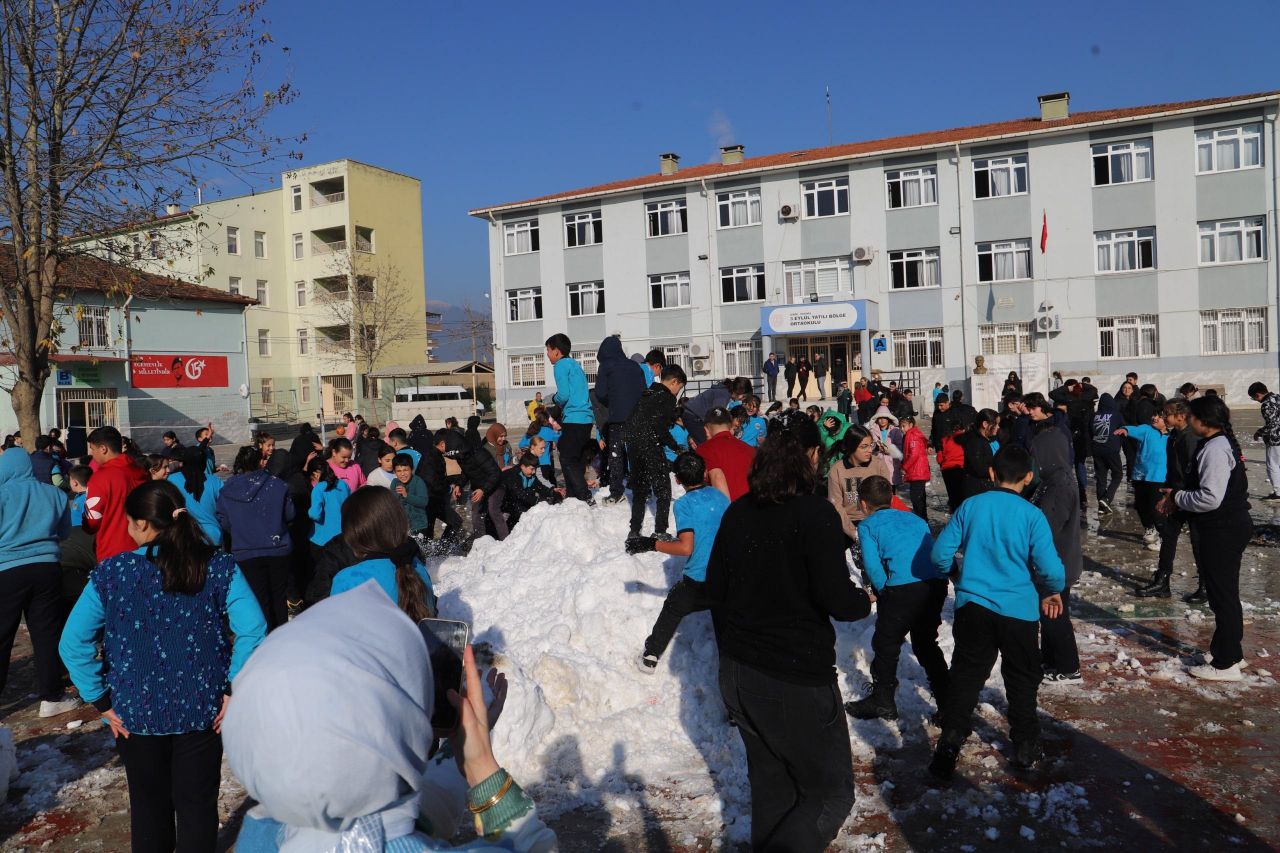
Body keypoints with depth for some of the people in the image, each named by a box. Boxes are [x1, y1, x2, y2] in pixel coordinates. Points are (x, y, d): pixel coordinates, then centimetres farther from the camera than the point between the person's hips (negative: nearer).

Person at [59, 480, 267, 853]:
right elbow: (253, 629, -18)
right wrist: (233, 688, -9)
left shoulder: (111, 573, -8)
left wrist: (101, 701, -2)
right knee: (198, 805, 13)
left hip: (135, 712, 1)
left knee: (149, 806, 20)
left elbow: (73, 643, -9)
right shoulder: (218, 566, -9)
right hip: (202, 709, 0)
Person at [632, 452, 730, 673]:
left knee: (672, 611, 18)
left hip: (697, 580, -3)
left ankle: (651, 657, 21)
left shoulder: (684, 504, -13)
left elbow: (686, 548, -21)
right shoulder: (720, 496, 3)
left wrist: (651, 544, -13)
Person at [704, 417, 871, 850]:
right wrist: (865, 599, 4)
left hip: (739, 673, 7)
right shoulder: (816, 514, -16)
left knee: (771, 785, 20)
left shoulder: (737, 513, 4)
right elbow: (835, 599, -18)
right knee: (830, 793, 6)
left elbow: (715, 588, 11)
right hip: (797, 678, -7)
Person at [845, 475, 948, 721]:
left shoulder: (868, 525, 9)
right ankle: (946, 700, 28)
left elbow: (873, 566, -5)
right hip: (937, 584, 6)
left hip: (902, 589, -6)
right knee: (926, 643, 24)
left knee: (885, 646, 14)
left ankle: (882, 702, 24)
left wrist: (884, 594, 8)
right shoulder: (915, 519, 25)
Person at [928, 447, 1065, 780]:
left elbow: (940, 553, -2)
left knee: (965, 677, 11)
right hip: (1019, 611, -1)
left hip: (973, 606, 1)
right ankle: (1025, 746, 29)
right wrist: (1052, 591, 7)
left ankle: (949, 743, 4)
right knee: (1022, 679, 17)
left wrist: (957, 575, 18)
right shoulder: (1032, 515, -10)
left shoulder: (970, 506, -3)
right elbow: (1050, 569, -15)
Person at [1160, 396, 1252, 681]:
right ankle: (1227, 651, 33)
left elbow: (1210, 498, -28)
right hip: (1224, 531, 10)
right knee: (1224, 595, 20)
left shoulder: (1215, 450, -22)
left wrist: (1176, 497, -13)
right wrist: (1179, 497, 7)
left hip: (1222, 533, -10)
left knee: (1223, 596, -1)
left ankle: (1226, 664, 8)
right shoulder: (1220, 444, 11)